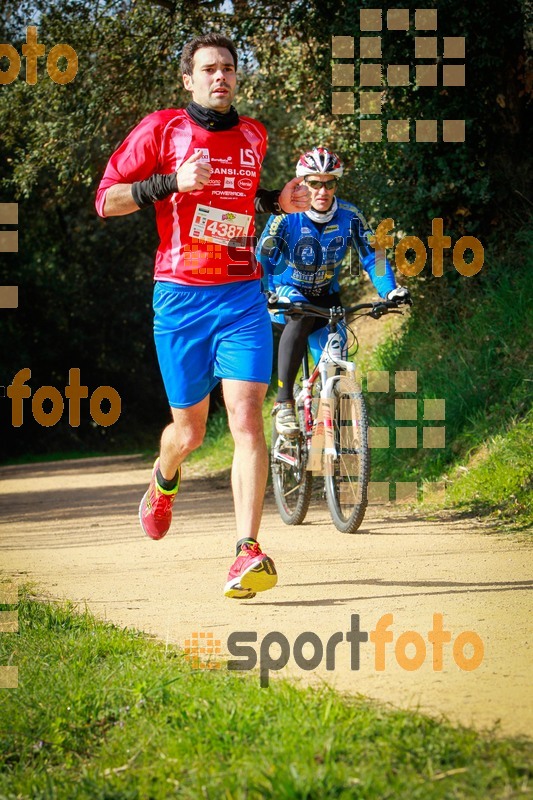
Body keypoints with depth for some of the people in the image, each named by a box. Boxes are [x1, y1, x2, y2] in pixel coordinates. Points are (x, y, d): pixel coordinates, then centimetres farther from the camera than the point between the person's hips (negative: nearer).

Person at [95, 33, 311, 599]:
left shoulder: (253, 136, 12)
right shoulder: (161, 129, -1)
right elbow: (106, 200, -3)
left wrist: (277, 202, 9)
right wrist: (172, 182, -16)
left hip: (242, 296, 2)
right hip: (181, 296, -2)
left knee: (246, 415, -15)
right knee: (190, 430, 7)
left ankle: (249, 551, -19)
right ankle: (164, 479, 45)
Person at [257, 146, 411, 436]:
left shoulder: (350, 217, -15)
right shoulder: (287, 217, -22)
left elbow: (372, 256, -13)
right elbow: (262, 260, -27)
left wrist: (390, 290, -30)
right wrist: (265, 296, -44)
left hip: (325, 295, 3)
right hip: (289, 291, -3)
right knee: (301, 317, -38)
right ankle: (283, 402, -36)